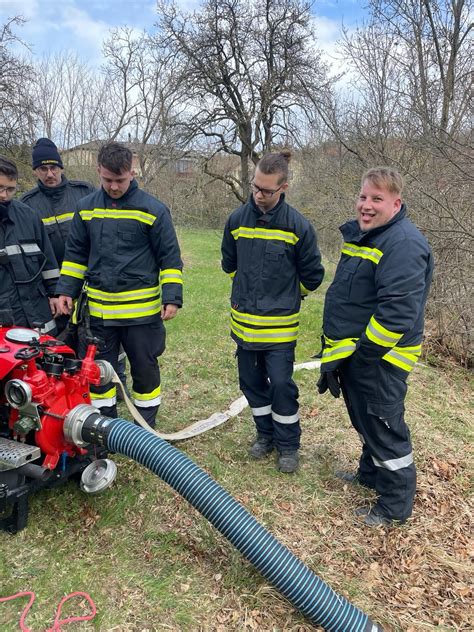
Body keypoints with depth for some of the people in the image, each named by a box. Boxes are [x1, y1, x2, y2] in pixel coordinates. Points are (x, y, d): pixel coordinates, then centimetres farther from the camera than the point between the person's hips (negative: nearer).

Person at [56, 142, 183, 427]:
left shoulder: (153, 209, -6)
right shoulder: (87, 208, 6)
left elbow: (170, 258, -5)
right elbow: (75, 254, 15)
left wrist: (172, 297, -12)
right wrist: (66, 290, 7)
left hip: (142, 308, -4)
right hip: (98, 307, 4)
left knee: (145, 368, 8)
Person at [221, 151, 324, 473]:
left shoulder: (298, 226, -12)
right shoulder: (237, 220, -2)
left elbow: (312, 276, 0)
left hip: (280, 325, -4)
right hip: (244, 322, 4)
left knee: (281, 384, -1)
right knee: (252, 382, 13)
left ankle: (288, 445, 20)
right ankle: (266, 434, 34)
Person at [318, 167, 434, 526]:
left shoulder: (404, 244, -22)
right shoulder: (360, 234, 11)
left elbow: (397, 312, -29)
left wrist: (365, 353, -21)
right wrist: (335, 353, 19)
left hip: (378, 356, -9)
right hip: (350, 351, 10)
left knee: (384, 427, 3)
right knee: (365, 420, 24)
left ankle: (396, 506, 22)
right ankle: (371, 473, 46)